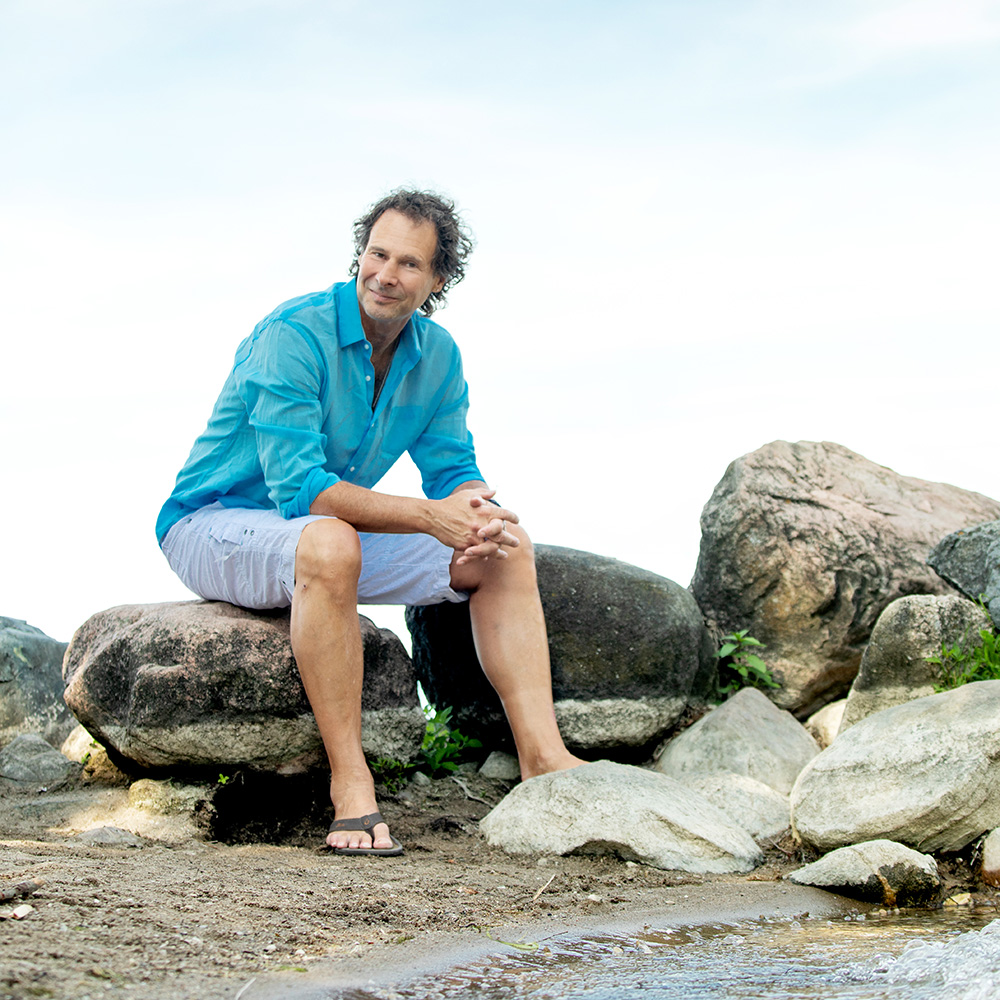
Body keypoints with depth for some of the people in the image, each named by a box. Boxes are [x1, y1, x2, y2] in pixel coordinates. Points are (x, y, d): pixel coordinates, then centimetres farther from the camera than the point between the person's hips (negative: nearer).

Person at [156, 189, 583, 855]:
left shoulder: (436, 356, 0)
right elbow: (299, 489, -30)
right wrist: (428, 516, -37)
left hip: (334, 532, 7)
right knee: (329, 543, -41)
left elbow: (455, 471, 1)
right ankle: (349, 782, -36)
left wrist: (479, 521, -24)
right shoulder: (293, 335, -23)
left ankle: (542, 755, -12)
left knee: (507, 549, -6)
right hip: (213, 526, -7)